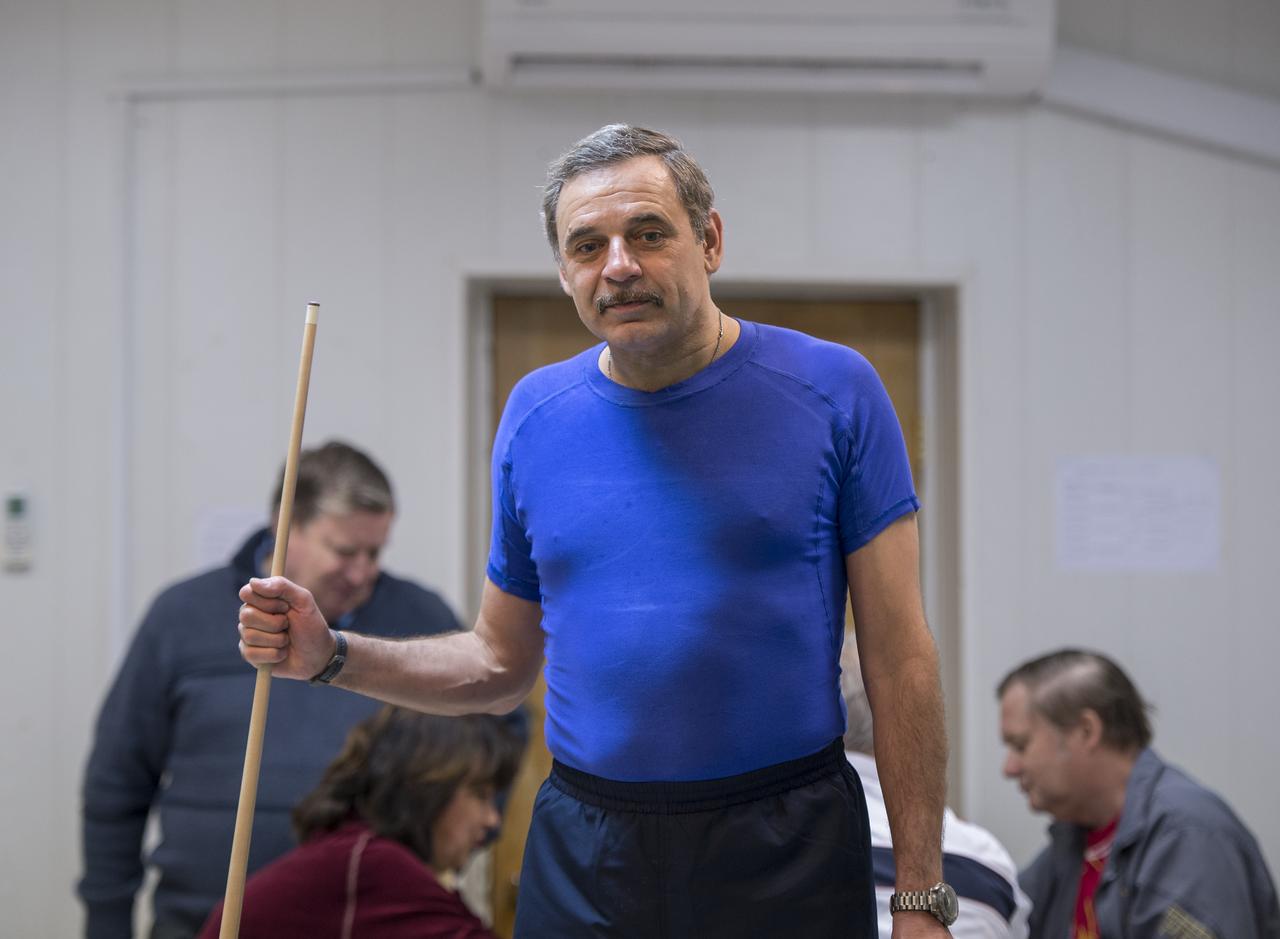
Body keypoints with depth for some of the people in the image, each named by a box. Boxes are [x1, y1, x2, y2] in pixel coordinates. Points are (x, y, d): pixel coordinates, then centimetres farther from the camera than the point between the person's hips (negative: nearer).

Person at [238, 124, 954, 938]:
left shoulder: (831, 391, -5)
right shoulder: (536, 415, 5)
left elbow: (900, 658, -6)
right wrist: (332, 655, -2)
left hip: (788, 860, -3)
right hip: (583, 860, 3)